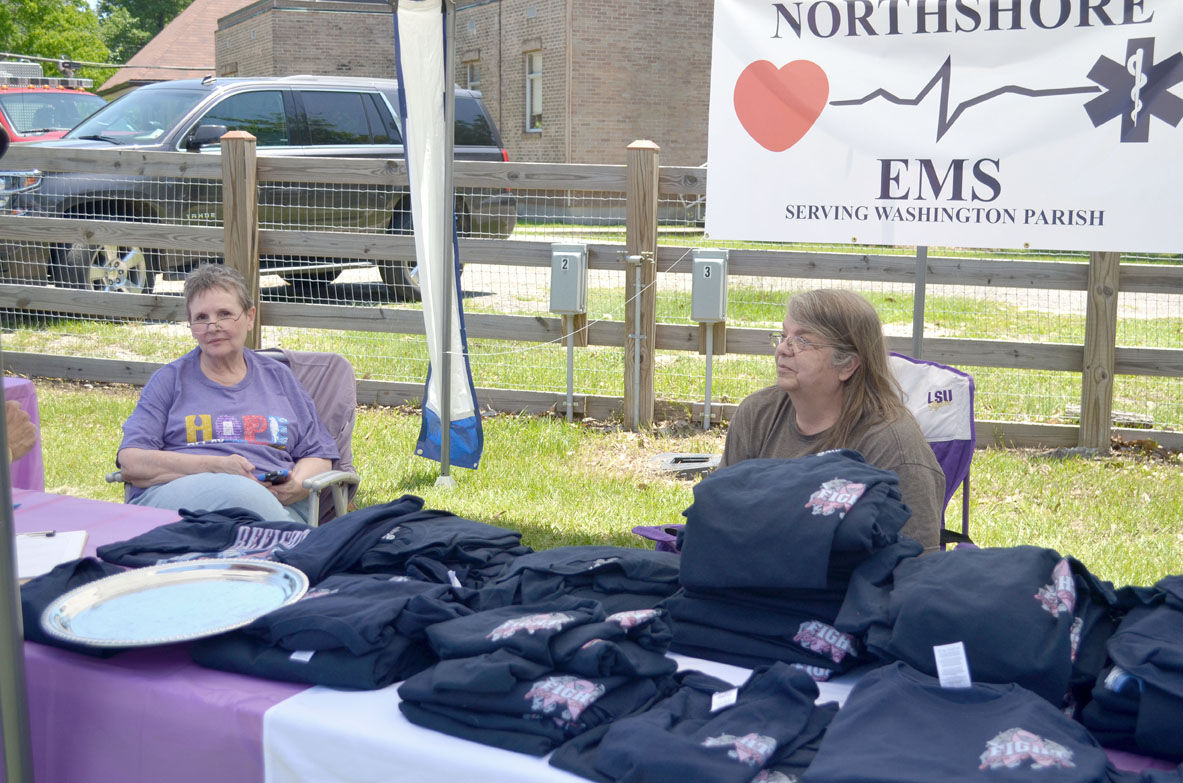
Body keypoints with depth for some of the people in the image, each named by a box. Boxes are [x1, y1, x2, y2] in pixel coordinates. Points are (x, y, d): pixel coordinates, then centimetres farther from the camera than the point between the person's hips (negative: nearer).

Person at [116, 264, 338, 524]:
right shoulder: (169, 380, 17)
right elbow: (130, 462, 4)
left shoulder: (279, 378, 24)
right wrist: (216, 466, -9)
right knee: (242, 492, -38)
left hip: (274, 503, 2)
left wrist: (295, 487, -4)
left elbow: (318, 456, 21)